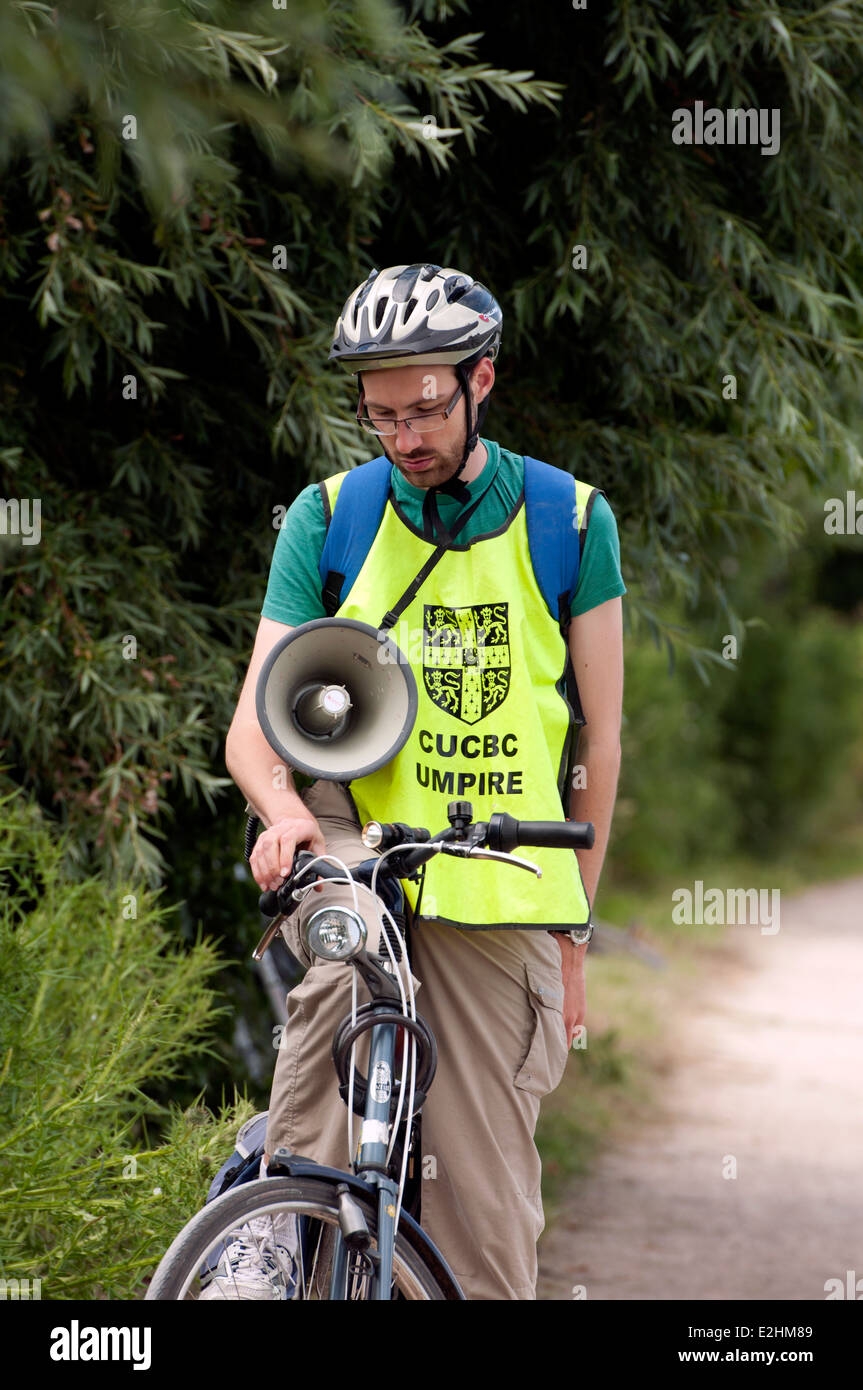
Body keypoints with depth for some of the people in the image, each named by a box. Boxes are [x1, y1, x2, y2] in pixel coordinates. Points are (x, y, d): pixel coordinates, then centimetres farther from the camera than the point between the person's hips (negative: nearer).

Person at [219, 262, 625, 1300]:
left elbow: (598, 737, 6)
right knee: (342, 939, -36)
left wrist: (572, 935, 6)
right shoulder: (330, 518, 1)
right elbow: (252, 724, -4)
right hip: (353, 834, 0)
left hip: (498, 879, 0)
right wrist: (281, 808, -28)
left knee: (484, 1200, -5)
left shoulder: (568, 521, 1)